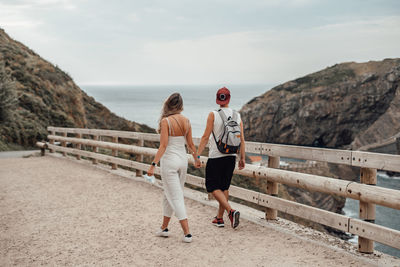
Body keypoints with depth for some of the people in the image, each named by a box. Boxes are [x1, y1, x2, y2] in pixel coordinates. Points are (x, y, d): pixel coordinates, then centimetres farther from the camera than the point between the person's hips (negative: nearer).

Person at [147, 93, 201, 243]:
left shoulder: (166, 121, -14)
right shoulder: (186, 121, 2)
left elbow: (163, 146, -19)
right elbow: (190, 144, 10)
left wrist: (153, 165, -19)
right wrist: (196, 158, 26)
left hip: (169, 161, -6)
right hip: (183, 159, 6)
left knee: (176, 197, -2)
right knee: (168, 195, 19)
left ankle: (187, 233, -3)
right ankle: (164, 228, 30)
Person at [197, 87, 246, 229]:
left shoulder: (213, 115, -9)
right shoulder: (237, 116, 4)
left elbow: (205, 137, -11)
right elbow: (242, 140, 4)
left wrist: (197, 155, -5)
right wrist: (242, 158, 12)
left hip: (215, 156, -5)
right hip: (231, 157, 5)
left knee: (213, 187, 2)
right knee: (224, 187, 14)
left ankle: (231, 211, -16)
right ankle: (219, 217, 20)